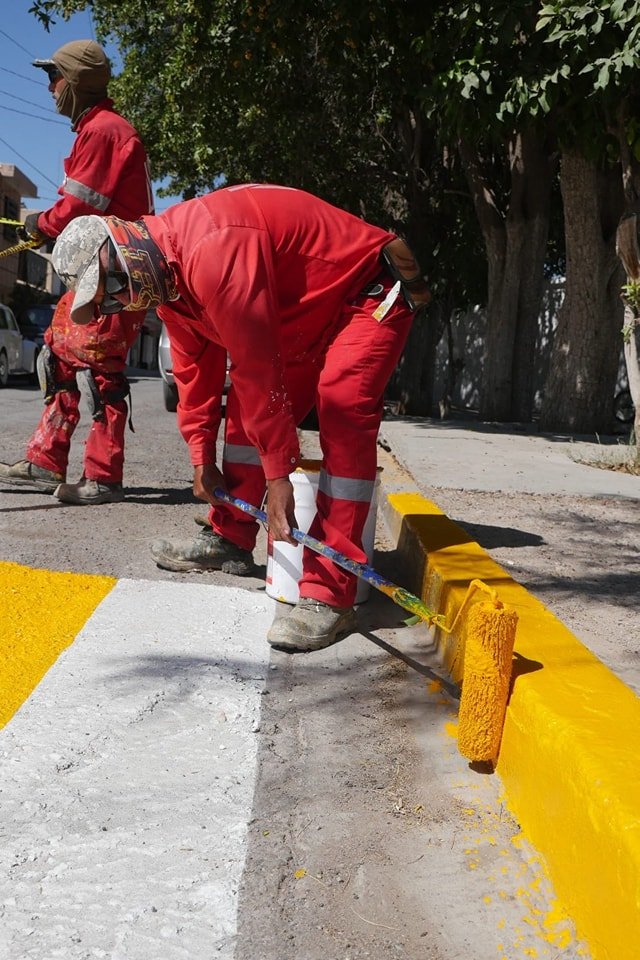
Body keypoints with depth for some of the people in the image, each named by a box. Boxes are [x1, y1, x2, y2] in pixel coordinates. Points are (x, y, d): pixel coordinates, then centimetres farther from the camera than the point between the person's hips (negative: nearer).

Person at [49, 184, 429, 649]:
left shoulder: (212, 252, -32)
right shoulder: (166, 271, 0)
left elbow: (260, 370, -31)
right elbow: (195, 367, 10)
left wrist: (278, 474, -25)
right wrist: (202, 455, 11)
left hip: (369, 294, -10)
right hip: (307, 310, 10)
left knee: (342, 405, -27)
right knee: (246, 402, 7)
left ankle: (330, 594, -29)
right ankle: (230, 539, 21)